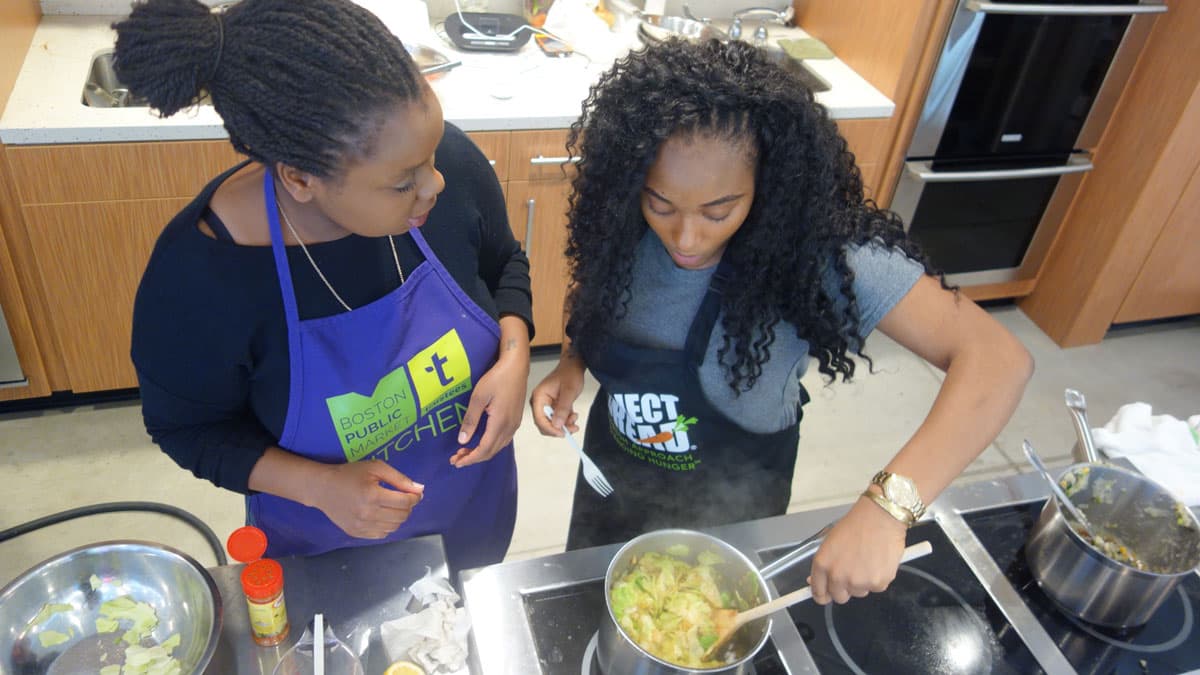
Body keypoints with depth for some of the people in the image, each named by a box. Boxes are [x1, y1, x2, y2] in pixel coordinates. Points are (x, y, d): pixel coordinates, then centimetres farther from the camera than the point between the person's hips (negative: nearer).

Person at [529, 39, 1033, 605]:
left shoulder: (817, 253, -33)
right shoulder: (622, 225, -22)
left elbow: (997, 360, -37)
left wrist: (886, 506, -49)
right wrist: (570, 366, -20)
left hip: (729, 505, -2)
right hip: (614, 474, 3)